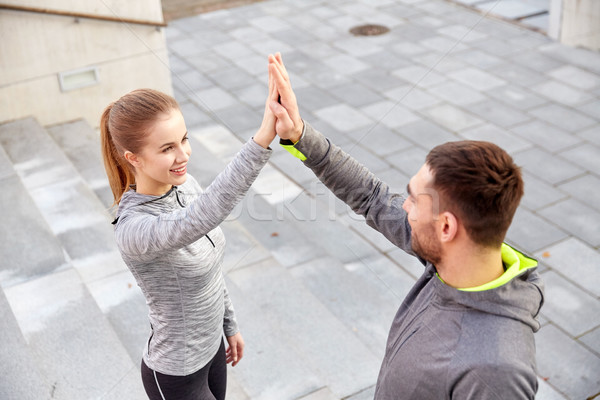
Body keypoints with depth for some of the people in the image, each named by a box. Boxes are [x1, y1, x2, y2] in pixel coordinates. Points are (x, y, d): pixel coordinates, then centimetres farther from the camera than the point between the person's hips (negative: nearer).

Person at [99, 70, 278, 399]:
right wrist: (262, 140, -65)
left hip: (210, 347, 7)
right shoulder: (132, 230, -34)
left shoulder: (185, 185, -9)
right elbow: (201, 219, -54)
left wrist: (229, 324, 15)